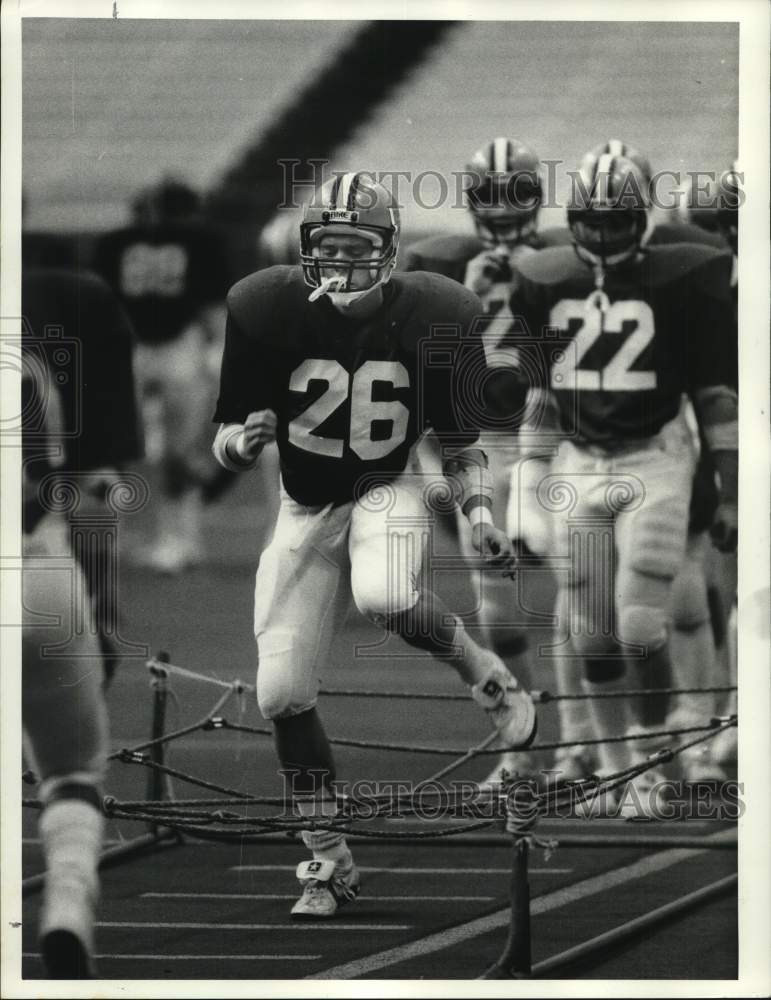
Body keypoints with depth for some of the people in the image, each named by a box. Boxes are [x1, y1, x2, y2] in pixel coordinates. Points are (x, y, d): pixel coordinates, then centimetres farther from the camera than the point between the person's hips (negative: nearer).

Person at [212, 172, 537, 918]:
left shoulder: (427, 319, -13)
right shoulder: (269, 312, -15)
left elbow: (458, 441, 1)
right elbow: (225, 446, -10)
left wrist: (478, 512, -12)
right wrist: (243, 441, -32)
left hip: (387, 491, -2)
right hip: (306, 506, 2)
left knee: (385, 599, -36)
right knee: (282, 694, -3)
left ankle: (485, 674, -5)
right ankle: (328, 863, 12)